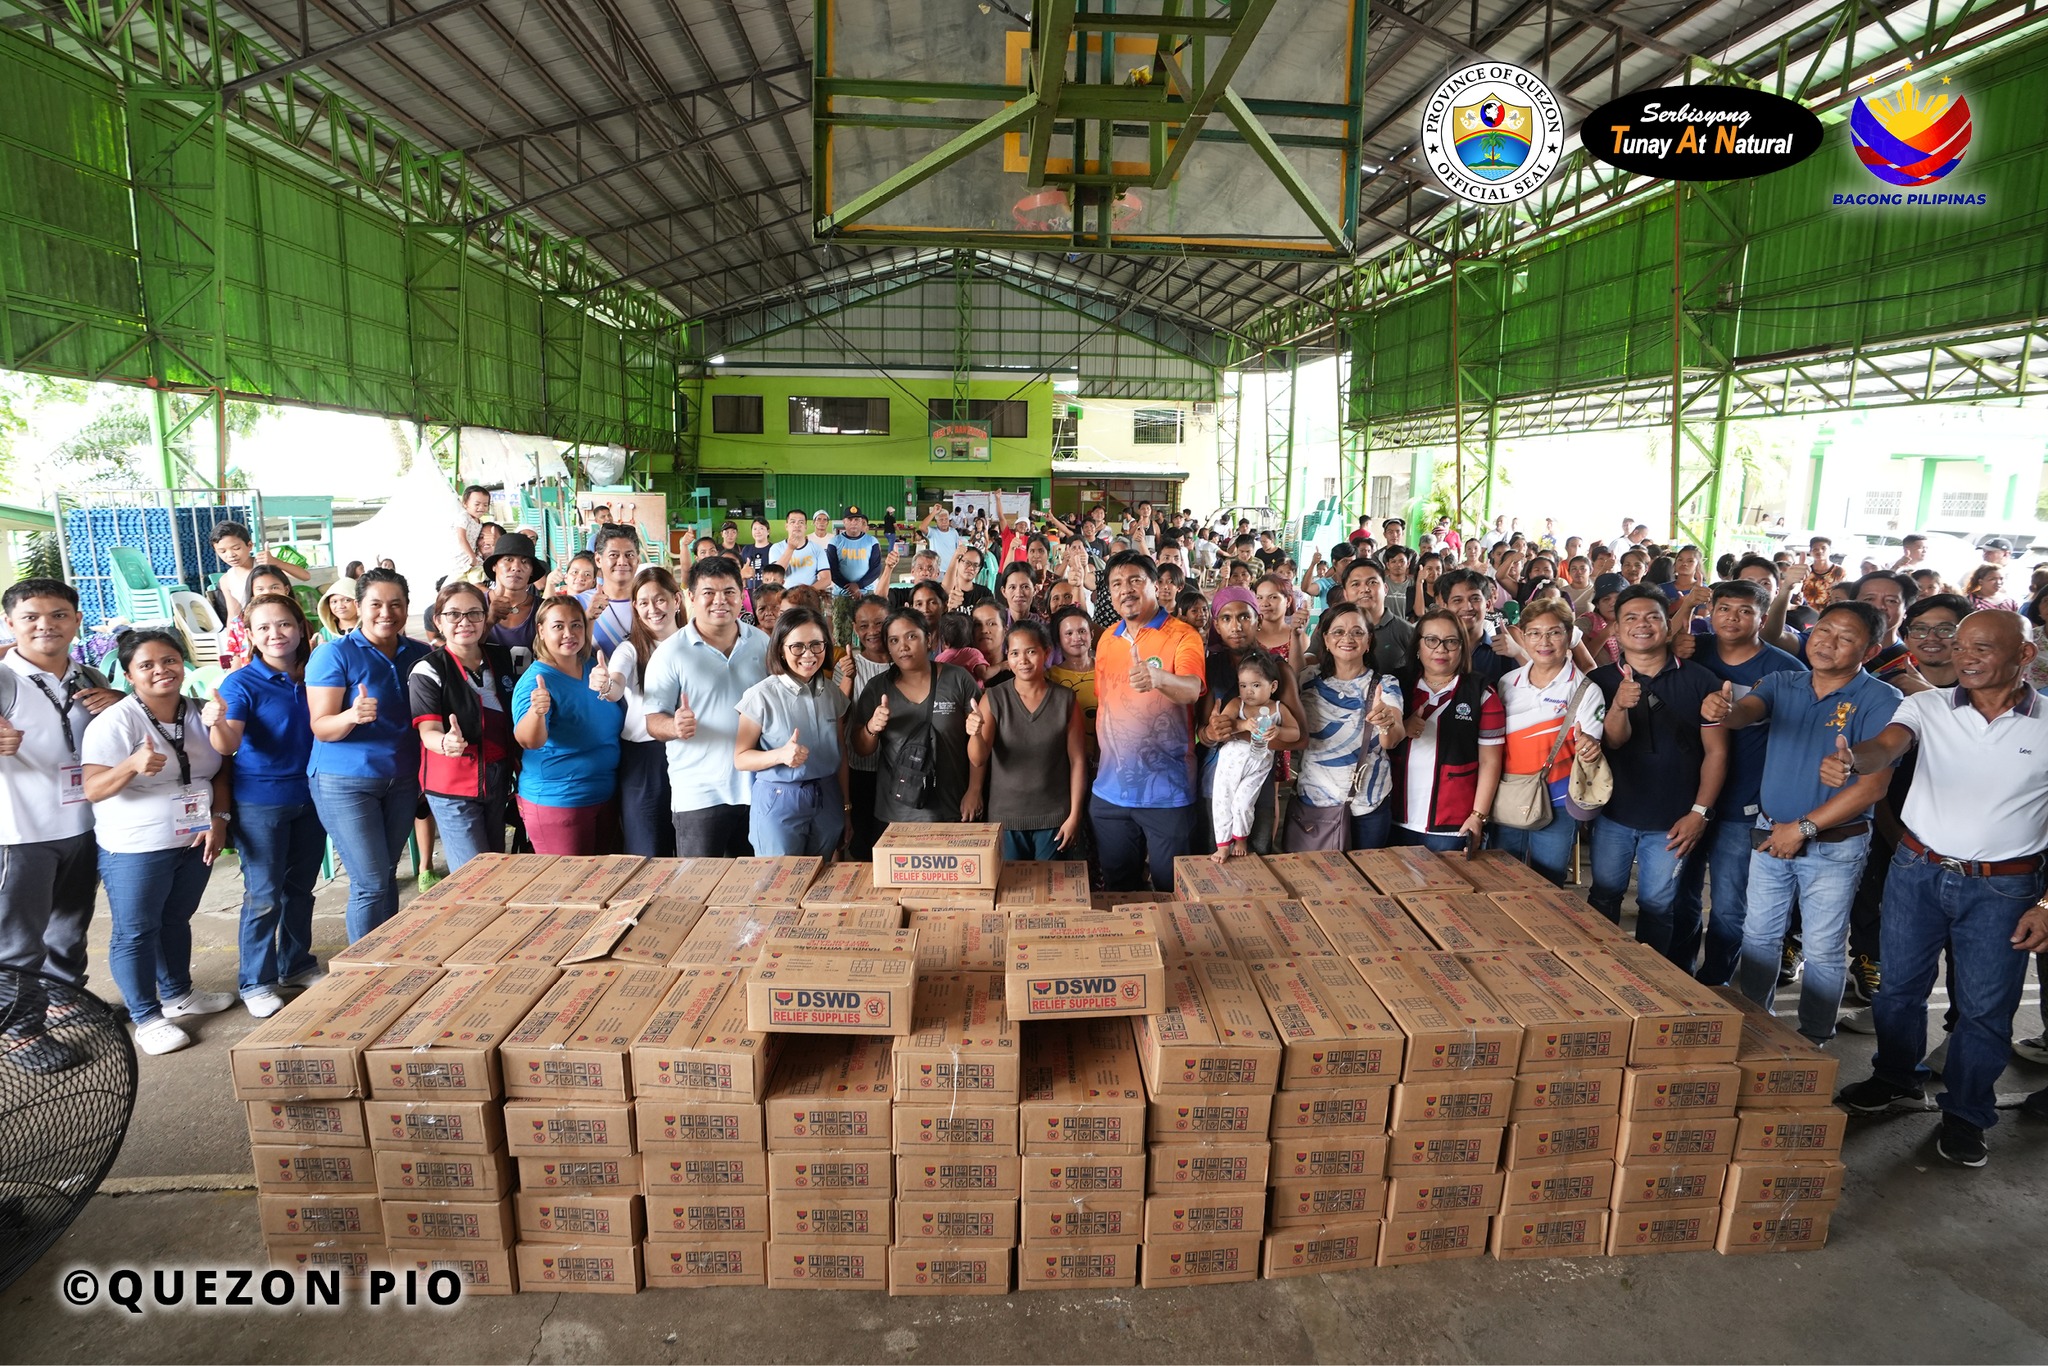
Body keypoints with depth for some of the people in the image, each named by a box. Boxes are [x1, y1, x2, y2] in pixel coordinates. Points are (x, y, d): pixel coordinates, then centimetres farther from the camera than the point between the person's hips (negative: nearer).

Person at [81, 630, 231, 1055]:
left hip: (194, 841, 6)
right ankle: (147, 1018, 15)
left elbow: (219, 772, 7)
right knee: (136, 932, 5)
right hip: (135, 848, -5)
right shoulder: (114, 722, -16)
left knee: (176, 921, 20)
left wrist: (218, 820, -5)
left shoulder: (200, 713, 2)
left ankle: (178, 994, 36)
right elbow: (93, 789, -20)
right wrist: (133, 765, -39)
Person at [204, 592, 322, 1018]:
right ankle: (256, 982, 16)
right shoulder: (241, 684, -11)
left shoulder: (313, 676, 1)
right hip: (261, 802, -4)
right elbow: (228, 746, -21)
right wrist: (217, 724, -44)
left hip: (309, 796, 4)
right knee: (264, 896, 2)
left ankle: (297, 963, 31)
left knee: (300, 887, 16)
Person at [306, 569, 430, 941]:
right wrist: (353, 716, -34)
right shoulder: (334, 654, -9)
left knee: (387, 874, 11)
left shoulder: (419, 654, 5)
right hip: (346, 782, -4)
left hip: (402, 780, 4)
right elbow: (321, 727, -13)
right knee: (370, 883, -4)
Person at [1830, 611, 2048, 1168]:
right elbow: (1887, 746, -25)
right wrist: (1851, 761, -49)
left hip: (2001, 888, -1)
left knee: (1985, 1006, 9)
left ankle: (1966, 1113, 27)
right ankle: (1898, 1078, 36)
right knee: (1900, 984, 14)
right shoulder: (1928, 706, -5)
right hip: (1917, 871, 1)